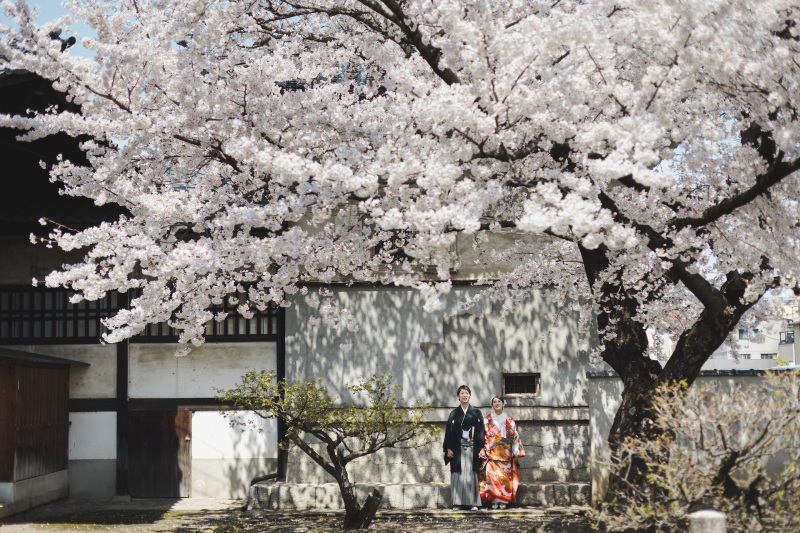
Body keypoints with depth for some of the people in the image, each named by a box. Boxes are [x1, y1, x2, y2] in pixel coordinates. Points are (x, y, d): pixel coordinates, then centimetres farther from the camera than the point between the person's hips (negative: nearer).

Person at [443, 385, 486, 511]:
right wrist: (448, 448, -3)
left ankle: (473, 502, -1)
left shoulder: (476, 413, 10)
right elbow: (449, 431, 7)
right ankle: (457, 503, -2)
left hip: (472, 448, 0)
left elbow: (481, 431, 7)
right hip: (458, 447, 0)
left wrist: (482, 448, -3)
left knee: (472, 474, -4)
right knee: (458, 474, -4)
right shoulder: (454, 414, 10)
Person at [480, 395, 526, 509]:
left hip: (505, 451, 1)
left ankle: (503, 500, 0)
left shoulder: (509, 420, 11)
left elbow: (515, 436, 9)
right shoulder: (487, 419, 9)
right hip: (492, 451, -1)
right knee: (492, 473, -11)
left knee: (505, 475, -4)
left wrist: (516, 452, 1)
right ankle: (494, 500, -9)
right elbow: (484, 435, 5)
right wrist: (484, 449, -6)